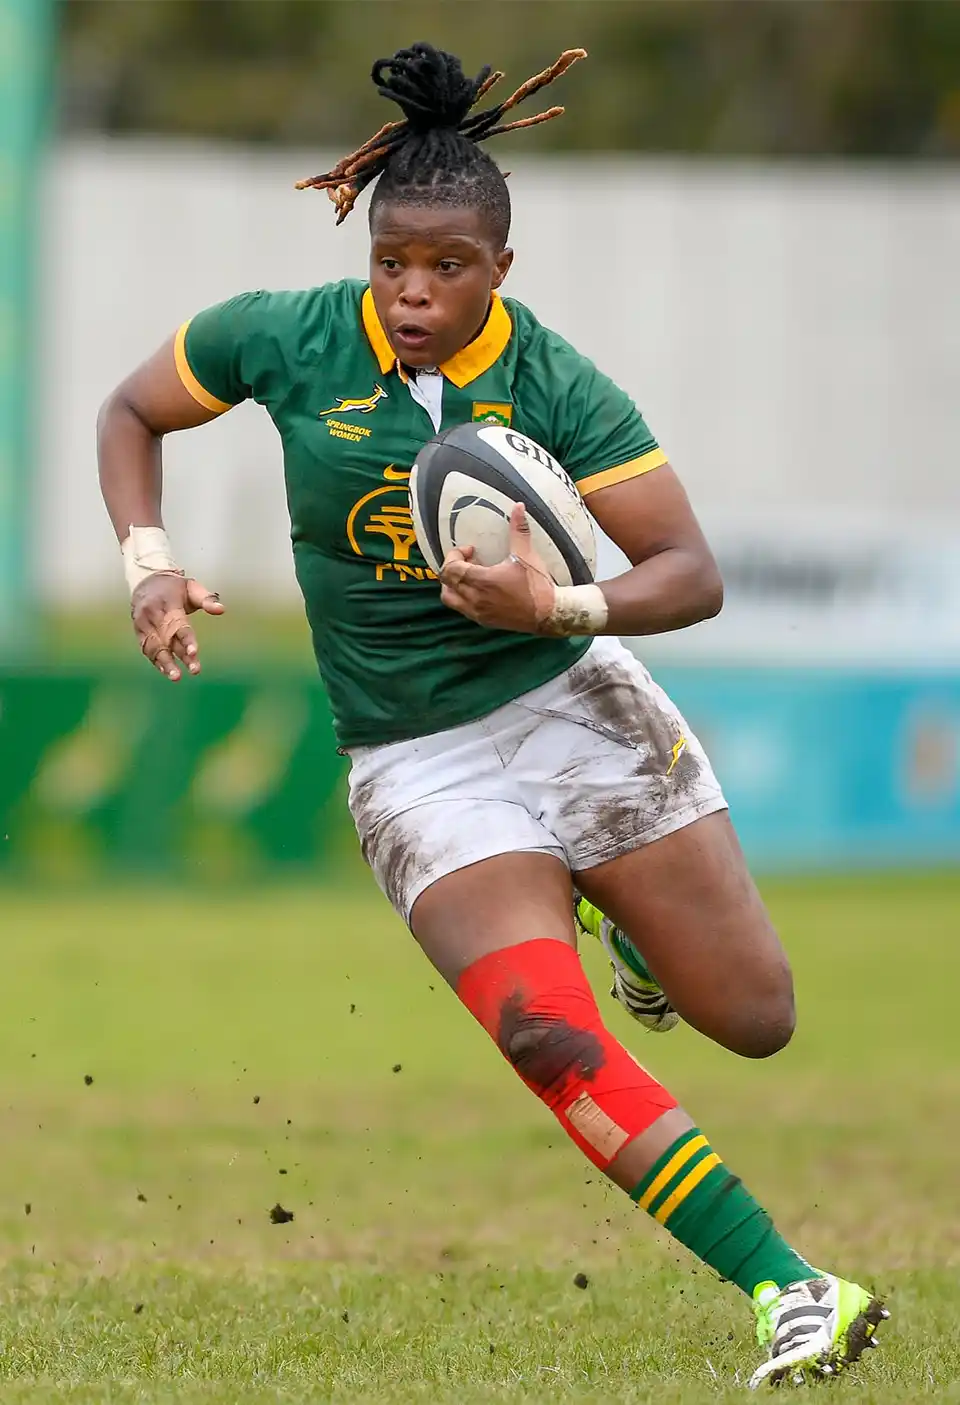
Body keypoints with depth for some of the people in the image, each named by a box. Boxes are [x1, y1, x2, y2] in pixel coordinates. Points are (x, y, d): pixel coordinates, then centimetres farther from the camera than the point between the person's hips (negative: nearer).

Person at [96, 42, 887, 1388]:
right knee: (550, 1039, -22)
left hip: (578, 708, 0)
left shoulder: (557, 386, -12)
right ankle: (792, 1294, -21)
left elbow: (691, 572, -13)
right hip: (417, 764, 0)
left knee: (754, 1021, 3)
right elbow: (133, 412, 10)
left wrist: (564, 607, -31)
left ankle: (632, 922, 39)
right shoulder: (287, 340, -8)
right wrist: (148, 561, -5)